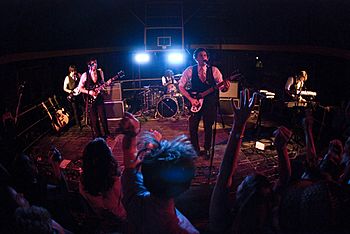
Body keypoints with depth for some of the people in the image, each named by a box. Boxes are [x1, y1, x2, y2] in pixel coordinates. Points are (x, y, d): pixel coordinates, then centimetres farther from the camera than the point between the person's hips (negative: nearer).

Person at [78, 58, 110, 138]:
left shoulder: (100, 72, 1)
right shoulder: (85, 75, -7)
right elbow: (80, 88, -2)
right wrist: (89, 92, -15)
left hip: (99, 98, 2)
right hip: (90, 99, -2)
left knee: (103, 117, 2)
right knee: (94, 119, 5)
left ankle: (107, 134, 17)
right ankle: (98, 136, 17)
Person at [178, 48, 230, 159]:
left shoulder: (214, 70, -2)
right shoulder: (190, 70, -3)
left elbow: (221, 87, -2)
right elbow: (181, 86, -2)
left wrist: (225, 87, -27)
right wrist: (191, 99, -12)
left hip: (210, 103, 0)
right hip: (194, 102, 0)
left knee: (208, 127, 8)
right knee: (192, 127, 2)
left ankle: (207, 150, 25)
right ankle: (195, 150, 22)